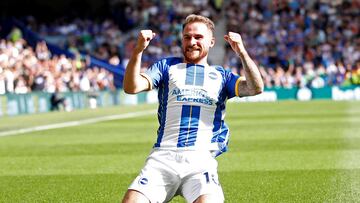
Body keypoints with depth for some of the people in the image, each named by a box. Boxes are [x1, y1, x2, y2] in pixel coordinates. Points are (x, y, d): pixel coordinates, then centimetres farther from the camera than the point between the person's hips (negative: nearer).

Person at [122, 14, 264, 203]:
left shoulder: (220, 75, 20)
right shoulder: (167, 66, 20)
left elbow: (256, 88, 3)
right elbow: (131, 87, 5)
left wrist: (242, 52, -8)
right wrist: (138, 51, -8)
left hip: (201, 159, -1)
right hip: (163, 157, 1)